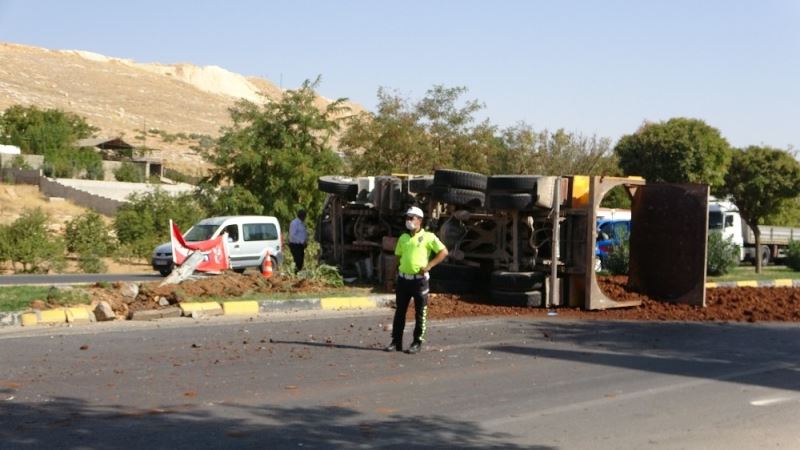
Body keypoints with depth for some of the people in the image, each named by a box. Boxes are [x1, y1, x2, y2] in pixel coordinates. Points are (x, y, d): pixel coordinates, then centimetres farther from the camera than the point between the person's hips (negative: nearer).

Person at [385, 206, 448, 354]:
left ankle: (417, 343, 10)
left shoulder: (428, 237, -5)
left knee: (420, 313, 2)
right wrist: (395, 274, 10)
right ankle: (396, 341, 13)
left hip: (420, 280, -5)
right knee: (400, 311, 7)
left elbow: (444, 252, -7)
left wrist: (429, 266, -14)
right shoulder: (403, 238, 11)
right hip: (403, 279, 5)